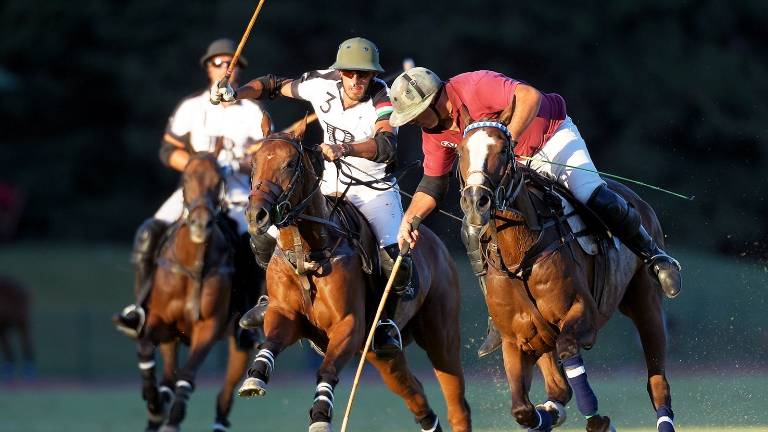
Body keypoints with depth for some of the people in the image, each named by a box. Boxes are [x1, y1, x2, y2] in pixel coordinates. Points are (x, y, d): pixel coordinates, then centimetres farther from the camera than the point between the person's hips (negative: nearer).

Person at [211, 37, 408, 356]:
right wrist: (236, 93, -11)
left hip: (375, 188, -4)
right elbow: (273, 86, 6)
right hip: (332, 185, 4)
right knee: (264, 236, -5)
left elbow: (387, 145, -43)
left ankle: (387, 321, 0)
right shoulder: (321, 84, -10)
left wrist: (347, 149, -60)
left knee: (395, 259, -27)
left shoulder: (383, 102, -24)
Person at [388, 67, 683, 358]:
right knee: (474, 231, -8)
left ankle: (654, 257, -5)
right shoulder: (434, 132, -5)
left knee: (595, 199, -26)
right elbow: (432, 183, 5)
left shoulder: (474, 87, -29)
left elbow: (530, 97, -41)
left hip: (553, 139, -7)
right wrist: (409, 219, -10)